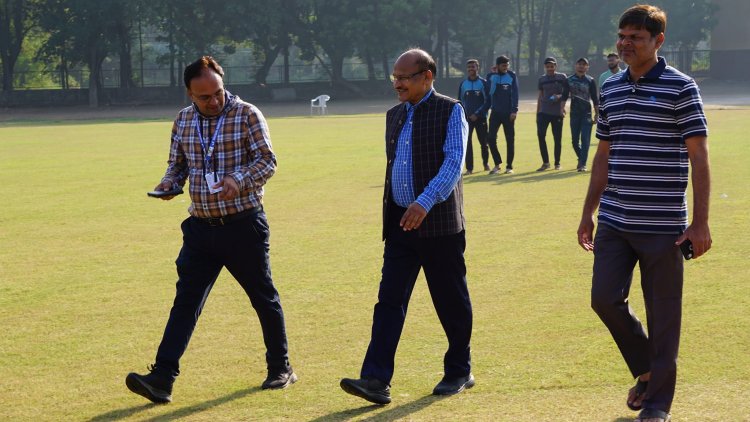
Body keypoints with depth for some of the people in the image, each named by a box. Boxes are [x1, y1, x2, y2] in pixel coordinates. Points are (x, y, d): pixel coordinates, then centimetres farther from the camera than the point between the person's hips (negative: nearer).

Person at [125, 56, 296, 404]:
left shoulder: (247, 115, -7)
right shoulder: (183, 121, 7)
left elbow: (267, 160, -12)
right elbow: (177, 163, 17)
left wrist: (239, 181, -29)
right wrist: (169, 183, -6)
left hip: (244, 225, -3)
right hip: (201, 227, 4)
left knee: (263, 297, 10)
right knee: (186, 301, -3)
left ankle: (280, 368, 27)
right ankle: (162, 379, -8)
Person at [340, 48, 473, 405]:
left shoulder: (450, 111, -5)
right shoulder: (394, 115, 14)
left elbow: (454, 162, -17)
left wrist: (425, 202, -29)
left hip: (439, 223, -5)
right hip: (400, 224, 5)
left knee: (451, 301, 6)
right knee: (389, 300, -5)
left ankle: (459, 372, 23)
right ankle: (376, 380, -10)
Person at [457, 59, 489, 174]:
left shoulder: (483, 83, 0)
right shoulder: (463, 84, 8)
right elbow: (460, 101, 11)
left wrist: (477, 114, -11)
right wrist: (463, 115, -4)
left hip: (480, 117, -2)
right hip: (467, 118, 2)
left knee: (483, 142, 6)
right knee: (467, 143, -6)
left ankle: (486, 163, 28)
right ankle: (469, 168, -4)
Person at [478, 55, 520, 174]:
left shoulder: (512, 76, 1)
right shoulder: (491, 77, 5)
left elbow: (515, 94, -4)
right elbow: (487, 96, 9)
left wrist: (514, 111, -13)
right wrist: (483, 111, 4)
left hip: (508, 114, -1)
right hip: (495, 113, 1)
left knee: (510, 140, 2)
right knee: (491, 139, -6)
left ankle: (509, 166, 10)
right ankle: (497, 164, 8)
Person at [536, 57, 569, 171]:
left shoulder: (562, 77, 1)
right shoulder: (542, 79, 10)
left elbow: (566, 93, 0)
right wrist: (537, 113, 12)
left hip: (557, 112, -2)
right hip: (544, 112, 2)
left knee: (557, 138, 2)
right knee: (541, 135, -10)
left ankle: (557, 163, 14)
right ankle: (545, 162, -2)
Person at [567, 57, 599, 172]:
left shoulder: (590, 81, 2)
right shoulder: (569, 80, 8)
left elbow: (595, 98, 2)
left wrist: (596, 114, -3)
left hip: (586, 113, -2)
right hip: (574, 113, 3)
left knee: (585, 140, -9)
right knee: (575, 140, 8)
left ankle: (582, 164, -8)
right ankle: (581, 159, 30)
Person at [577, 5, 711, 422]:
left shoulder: (680, 88, -6)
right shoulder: (611, 89, 10)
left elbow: (698, 157, -7)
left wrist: (700, 222, -12)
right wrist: (588, 213, 15)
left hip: (663, 225, -5)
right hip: (614, 221, 5)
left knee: (663, 316, 2)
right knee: (605, 298, 0)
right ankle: (646, 369, 25)